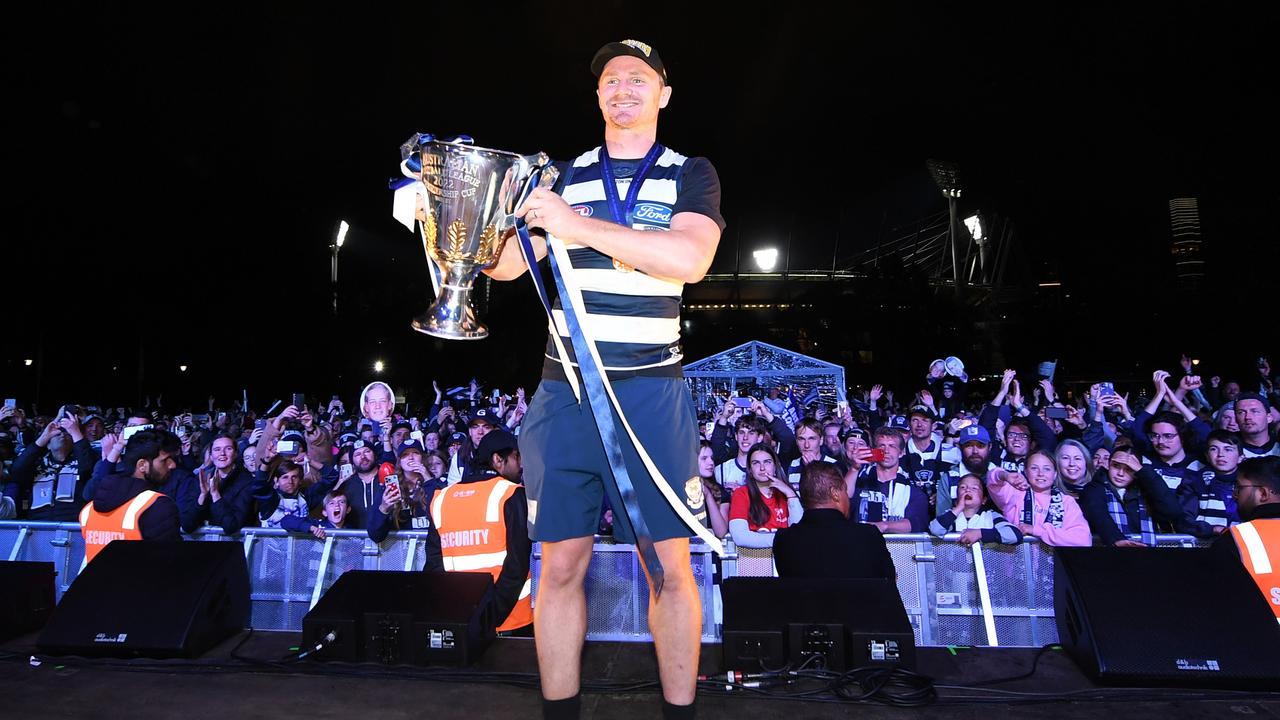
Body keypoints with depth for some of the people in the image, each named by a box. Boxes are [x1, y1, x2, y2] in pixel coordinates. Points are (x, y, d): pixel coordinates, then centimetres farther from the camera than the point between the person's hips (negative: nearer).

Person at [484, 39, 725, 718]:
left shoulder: (690, 174, 7)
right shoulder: (563, 175, 14)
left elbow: (690, 257, -13)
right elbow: (506, 264, 10)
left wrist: (580, 226, -19)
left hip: (652, 390, -1)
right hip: (565, 389, 2)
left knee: (669, 565, 1)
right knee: (560, 563, 4)